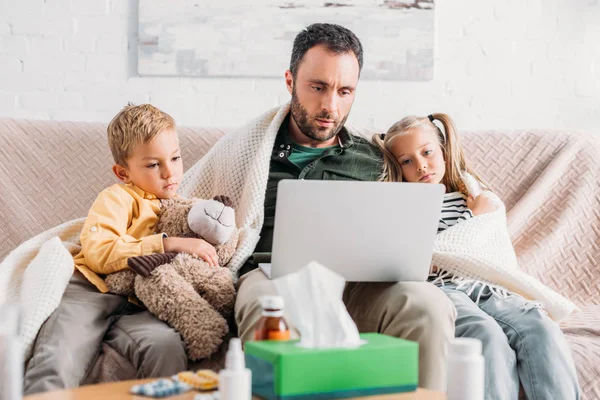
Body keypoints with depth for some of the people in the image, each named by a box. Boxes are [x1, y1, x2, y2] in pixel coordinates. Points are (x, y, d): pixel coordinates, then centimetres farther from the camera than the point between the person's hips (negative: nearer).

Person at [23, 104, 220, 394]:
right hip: (90, 292, -3)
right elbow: (99, 253, -11)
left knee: (168, 347, -32)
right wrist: (168, 244, -15)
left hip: (135, 307, 3)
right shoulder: (119, 198, 7)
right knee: (57, 363, -29)